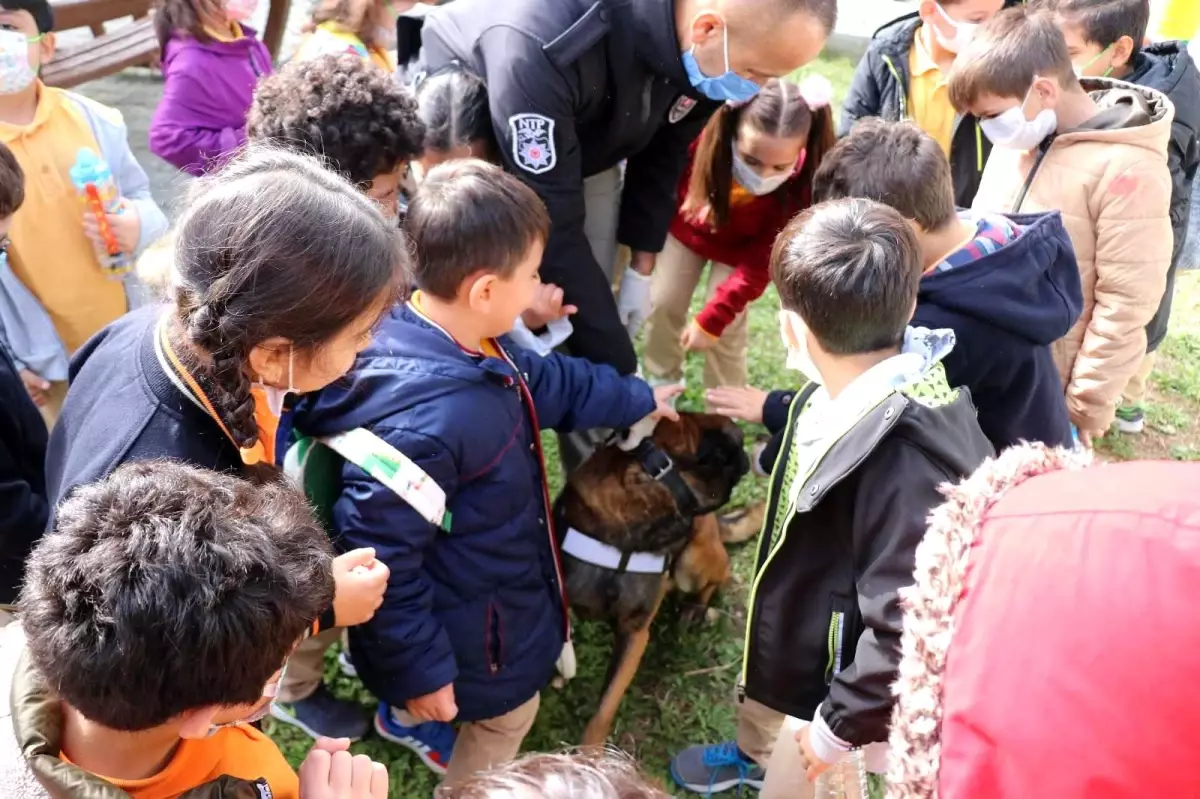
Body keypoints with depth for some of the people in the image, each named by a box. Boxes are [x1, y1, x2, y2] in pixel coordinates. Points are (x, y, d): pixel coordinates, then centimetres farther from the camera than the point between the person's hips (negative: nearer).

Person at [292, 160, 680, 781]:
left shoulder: (465, 348, -12)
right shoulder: (423, 423, -42)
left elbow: (548, 382, 8)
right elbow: (380, 562, -34)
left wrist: (639, 399, 20)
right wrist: (421, 670, -21)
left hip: (477, 591, 9)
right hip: (466, 634, -8)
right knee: (504, 718, 21)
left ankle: (407, 719, 66)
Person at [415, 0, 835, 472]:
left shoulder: (705, 56, -25)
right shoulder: (543, 47, -46)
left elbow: (663, 153, -4)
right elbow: (549, 225, -40)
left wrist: (642, 268, -3)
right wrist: (621, 369, -33)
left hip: (588, 144, 5)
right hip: (469, 132, -4)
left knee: (591, 305, 2)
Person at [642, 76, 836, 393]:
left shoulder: (800, 185, -37)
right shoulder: (709, 137, -39)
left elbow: (761, 263, -28)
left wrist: (710, 319, -30)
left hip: (740, 248, -1)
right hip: (687, 227, 2)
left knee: (726, 327, -4)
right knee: (663, 303, 6)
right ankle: (660, 385, 30)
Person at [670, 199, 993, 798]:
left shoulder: (908, 461, -42)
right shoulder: (859, 396, -15)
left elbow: (908, 632, -37)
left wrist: (840, 724, -23)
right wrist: (772, 411, 23)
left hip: (836, 679, -8)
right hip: (801, 632, 9)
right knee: (759, 702, 37)